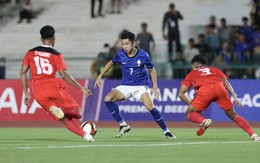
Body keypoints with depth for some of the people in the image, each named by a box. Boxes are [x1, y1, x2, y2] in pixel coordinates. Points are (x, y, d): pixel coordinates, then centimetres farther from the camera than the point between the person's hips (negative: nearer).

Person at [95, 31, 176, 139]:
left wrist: (155, 86, -6)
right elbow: (111, 63, 13)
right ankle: (123, 125, -9)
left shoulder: (143, 55, -14)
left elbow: (152, 70, 2)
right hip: (125, 86, 3)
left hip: (141, 86, -3)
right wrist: (100, 76, 8)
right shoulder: (120, 54, -8)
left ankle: (166, 131, -8)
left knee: (150, 107, -25)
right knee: (108, 99, -20)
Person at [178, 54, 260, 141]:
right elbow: (225, 81, 19)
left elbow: (181, 94, 22)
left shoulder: (191, 74, 33)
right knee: (234, 116, 16)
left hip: (204, 91, -3)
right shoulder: (214, 70, 37)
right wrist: (234, 97, 13)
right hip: (220, 88, 3)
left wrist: (191, 104, 30)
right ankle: (253, 134, 2)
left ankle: (204, 121, -19)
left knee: (190, 114, 13)